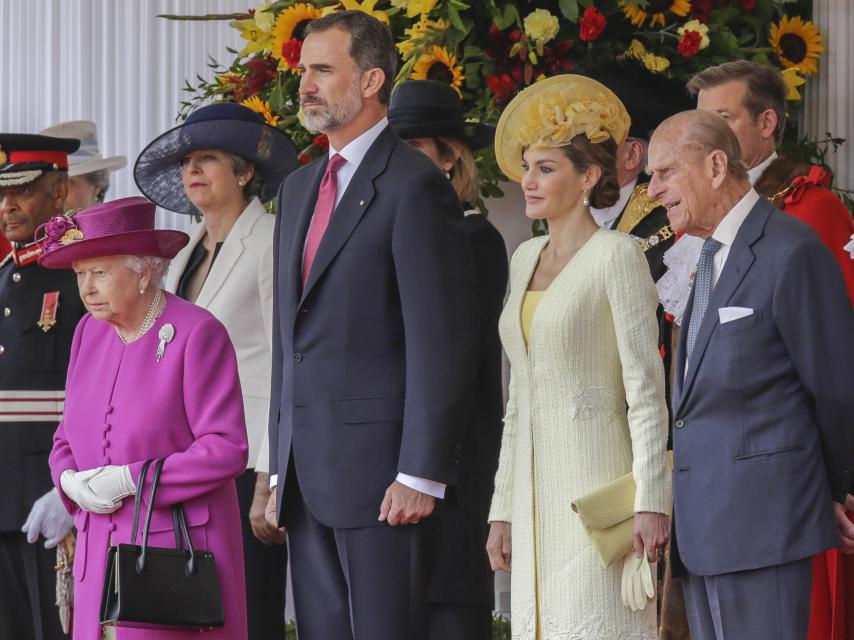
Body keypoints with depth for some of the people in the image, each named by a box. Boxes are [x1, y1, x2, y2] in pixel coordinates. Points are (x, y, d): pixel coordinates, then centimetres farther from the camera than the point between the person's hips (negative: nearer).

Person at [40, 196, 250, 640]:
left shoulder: (197, 333, -9)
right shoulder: (90, 333, 11)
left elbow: (226, 449, -15)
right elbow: (67, 440, 17)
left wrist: (130, 480, -17)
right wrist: (72, 482, -6)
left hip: (177, 547, -6)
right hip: (102, 550, 6)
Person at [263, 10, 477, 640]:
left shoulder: (414, 186, -8)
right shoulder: (298, 188, 19)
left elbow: (441, 345, -13)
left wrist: (420, 475, -17)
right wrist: (280, 470, 17)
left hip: (379, 470, -8)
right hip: (307, 479, 8)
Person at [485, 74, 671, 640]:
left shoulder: (618, 257, -6)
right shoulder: (527, 258, 15)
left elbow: (646, 387, -10)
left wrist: (650, 501, -16)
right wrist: (503, 508, 15)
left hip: (596, 479, -7)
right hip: (536, 488, 7)